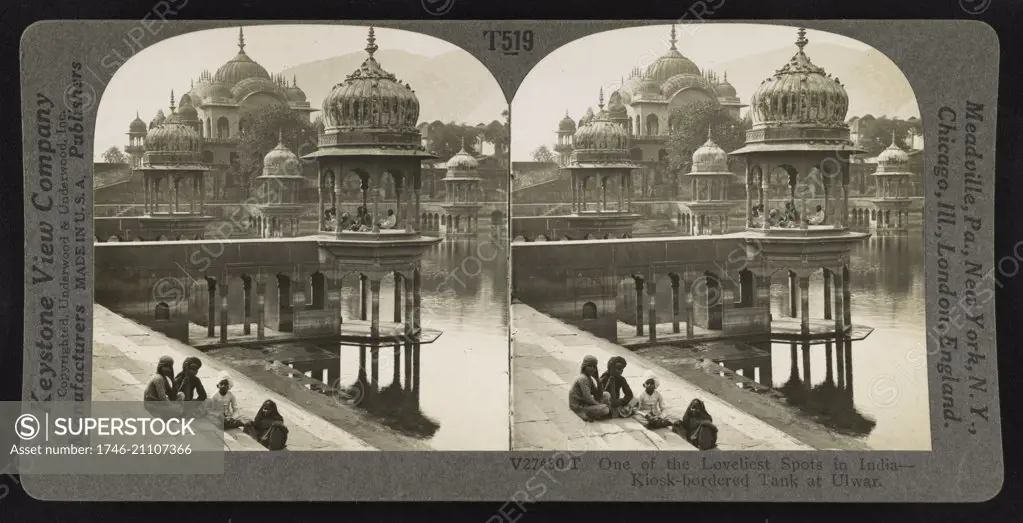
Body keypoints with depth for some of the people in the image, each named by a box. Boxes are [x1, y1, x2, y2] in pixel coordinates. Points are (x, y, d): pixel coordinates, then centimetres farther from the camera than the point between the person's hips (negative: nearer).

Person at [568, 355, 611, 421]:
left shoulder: (589, 378, 11)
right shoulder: (583, 379, -18)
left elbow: (598, 396, 4)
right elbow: (587, 398, -24)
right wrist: (598, 404, -10)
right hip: (578, 407, -10)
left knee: (606, 395, 13)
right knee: (605, 409, -23)